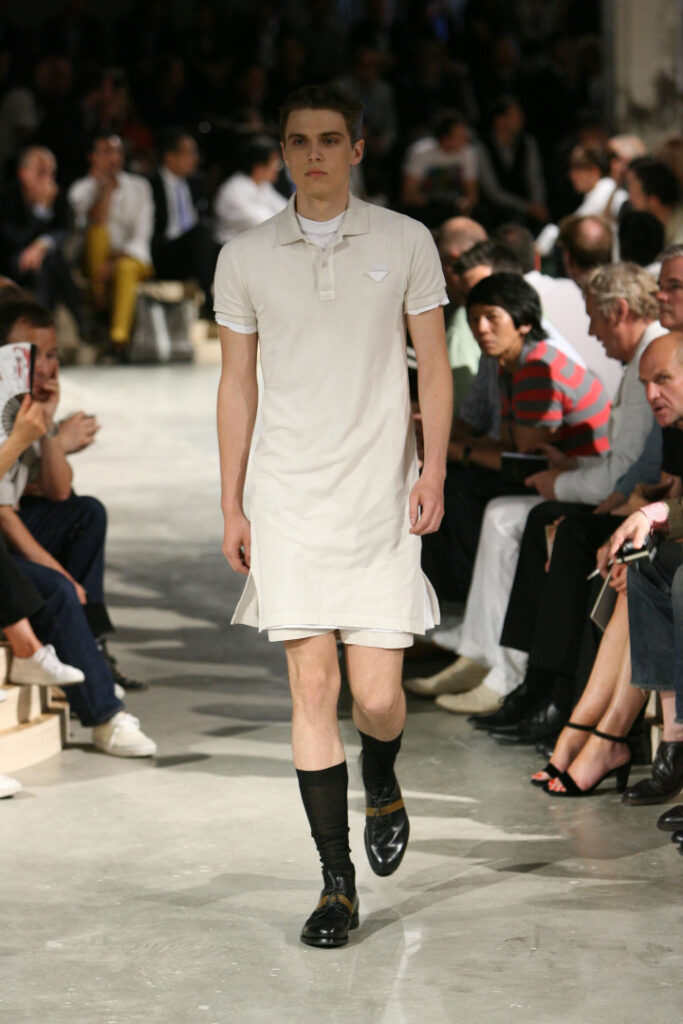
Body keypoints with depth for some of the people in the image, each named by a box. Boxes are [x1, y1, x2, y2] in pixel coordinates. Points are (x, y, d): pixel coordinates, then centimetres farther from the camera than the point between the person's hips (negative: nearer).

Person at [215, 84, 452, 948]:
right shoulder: (244, 257, 7)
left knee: (377, 696, -4)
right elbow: (237, 382, 12)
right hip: (289, 498, 1)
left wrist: (434, 472, -3)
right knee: (312, 686, -5)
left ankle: (382, 784, 33)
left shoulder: (405, 243, 4)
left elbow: (434, 364, 8)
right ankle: (337, 884, 3)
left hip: (381, 498, -1)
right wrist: (232, 505, 9)